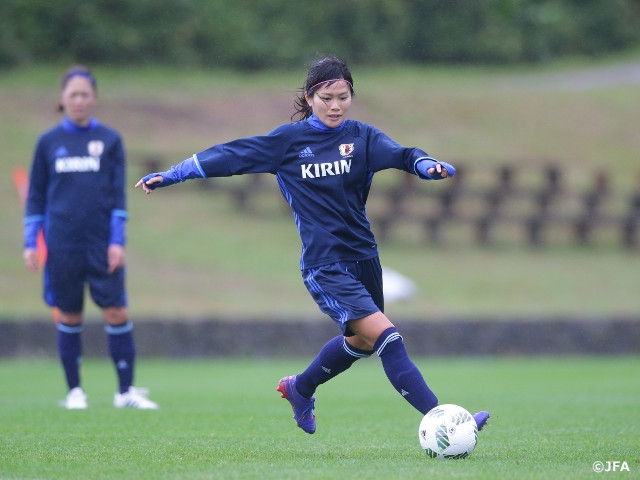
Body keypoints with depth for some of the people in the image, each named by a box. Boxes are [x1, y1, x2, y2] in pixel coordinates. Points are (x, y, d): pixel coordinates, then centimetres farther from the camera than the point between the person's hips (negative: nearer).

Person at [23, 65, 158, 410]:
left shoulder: (109, 140, 5)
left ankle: (126, 390, 0)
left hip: (102, 244, -1)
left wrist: (117, 241, -4)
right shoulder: (48, 142, 7)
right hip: (62, 245, 1)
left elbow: (118, 194, 4)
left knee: (116, 312, -6)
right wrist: (30, 243, 4)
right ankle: (74, 390, 12)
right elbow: (36, 196, 10)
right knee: (69, 316, 3)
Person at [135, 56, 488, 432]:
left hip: (364, 258, 5)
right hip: (325, 267, -5)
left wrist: (426, 164, -39)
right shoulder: (289, 140, -3)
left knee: (360, 341, 24)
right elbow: (229, 156, 2)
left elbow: (396, 154, -17)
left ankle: (299, 389, 50)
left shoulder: (362, 136, 2)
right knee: (386, 337, -17)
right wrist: (170, 176, 1)